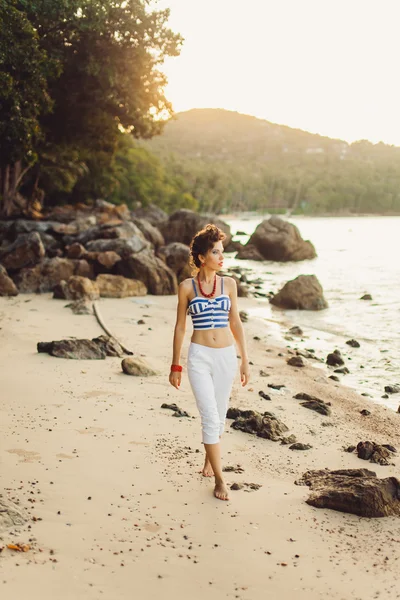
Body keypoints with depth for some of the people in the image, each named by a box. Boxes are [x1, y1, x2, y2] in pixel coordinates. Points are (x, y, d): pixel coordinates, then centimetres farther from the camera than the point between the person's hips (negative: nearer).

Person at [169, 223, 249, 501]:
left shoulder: (229, 283, 4)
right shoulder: (187, 287, -3)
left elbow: (236, 322, 9)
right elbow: (180, 327, 3)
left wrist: (245, 361, 7)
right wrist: (176, 366, 4)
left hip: (226, 355, 3)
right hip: (199, 356, -3)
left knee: (219, 415, 14)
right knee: (210, 416, -8)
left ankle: (210, 458, 40)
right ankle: (219, 479, 1)